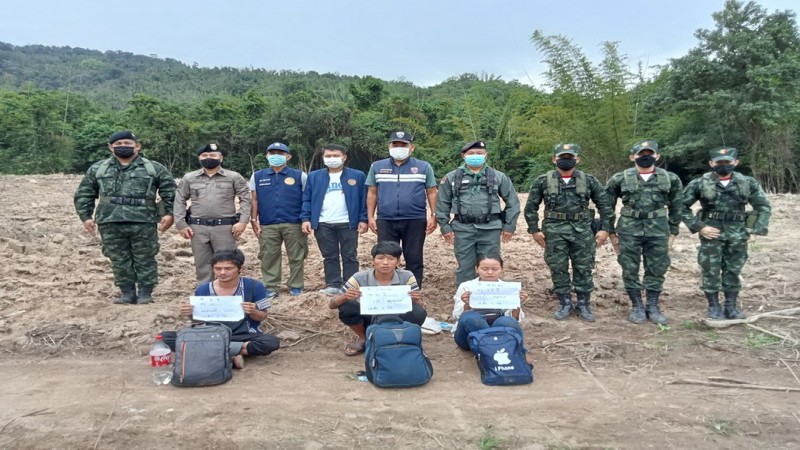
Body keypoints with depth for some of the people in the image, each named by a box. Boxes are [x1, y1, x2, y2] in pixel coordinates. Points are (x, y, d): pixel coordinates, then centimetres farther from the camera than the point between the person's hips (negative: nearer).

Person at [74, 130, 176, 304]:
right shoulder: (97, 169, 13)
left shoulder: (154, 168, 5)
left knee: (145, 259, 1)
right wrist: (86, 216, 8)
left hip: (143, 222, -2)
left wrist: (169, 213, -5)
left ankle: (145, 293, 11)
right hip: (111, 223, 3)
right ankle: (128, 293, 16)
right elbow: (83, 194, 16)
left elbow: (170, 191, 4)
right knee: (119, 260, 7)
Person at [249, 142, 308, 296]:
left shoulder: (300, 175, 4)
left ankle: (296, 287, 15)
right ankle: (271, 287, 14)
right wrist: (254, 220, 2)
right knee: (269, 257, 5)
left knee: (296, 257, 4)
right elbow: (254, 200, 10)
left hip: (294, 224, -2)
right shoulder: (257, 176, 11)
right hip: (267, 225, 2)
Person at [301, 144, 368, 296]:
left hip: (348, 223, -1)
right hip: (323, 224, 2)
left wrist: (363, 219, -6)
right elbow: (307, 199, 6)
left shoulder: (357, 175, 3)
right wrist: (305, 218, -5)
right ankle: (333, 285, 16)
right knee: (329, 256, 8)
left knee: (350, 256, 5)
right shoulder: (314, 176, 8)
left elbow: (363, 199, 2)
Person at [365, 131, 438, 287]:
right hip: (385, 221, 1)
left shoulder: (424, 167, 4)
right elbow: (372, 193, 10)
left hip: (415, 221, -1)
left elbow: (432, 192, 6)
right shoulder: (377, 167, 8)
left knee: (414, 259, 7)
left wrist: (434, 216, -1)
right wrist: (370, 217, 4)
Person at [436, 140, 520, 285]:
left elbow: (512, 202, 10)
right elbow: (442, 204, 9)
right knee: (465, 267, 7)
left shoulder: (498, 177, 6)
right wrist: (445, 226, 3)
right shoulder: (451, 178, 6)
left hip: (490, 229, 0)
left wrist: (509, 225, 5)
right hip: (463, 230, 0)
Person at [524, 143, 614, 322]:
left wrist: (605, 228, -1)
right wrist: (534, 230, -1)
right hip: (554, 231, 0)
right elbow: (531, 207, 4)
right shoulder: (543, 181, 0)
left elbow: (604, 205, 6)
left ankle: (583, 304, 19)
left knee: (584, 269, 5)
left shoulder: (589, 180, 2)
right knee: (558, 269, 5)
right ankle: (565, 303, 20)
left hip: (582, 230, 1)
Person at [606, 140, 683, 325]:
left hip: (658, 231, 1)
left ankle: (653, 307, 21)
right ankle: (637, 307, 18)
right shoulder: (619, 179, -3)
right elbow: (608, 207, 5)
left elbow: (676, 207, 11)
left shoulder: (671, 179, 3)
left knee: (657, 270, 7)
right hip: (629, 230, -1)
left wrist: (673, 232, 8)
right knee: (630, 270, 4)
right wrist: (611, 232, 3)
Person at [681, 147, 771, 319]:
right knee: (711, 271, 1)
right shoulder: (699, 184, -6)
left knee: (733, 271, 10)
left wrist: (756, 228, -1)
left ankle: (731, 307, 22)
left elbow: (764, 206, 11)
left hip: (737, 234, 2)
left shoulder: (748, 183, 2)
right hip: (711, 233, -2)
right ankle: (714, 307, 14)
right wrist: (698, 226, -10)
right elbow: (682, 206, -3)